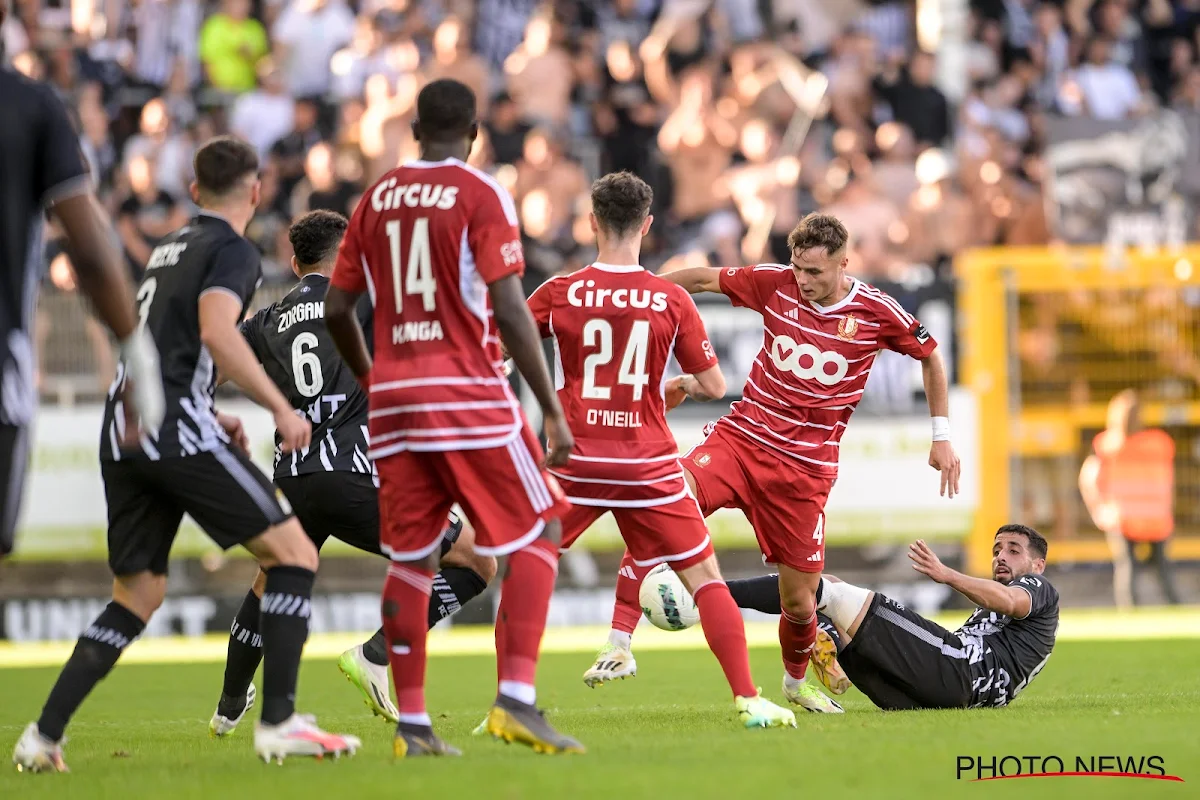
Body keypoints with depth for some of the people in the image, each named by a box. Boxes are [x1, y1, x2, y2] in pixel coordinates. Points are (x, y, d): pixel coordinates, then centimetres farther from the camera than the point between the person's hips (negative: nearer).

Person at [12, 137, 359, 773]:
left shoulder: (170, 249, 25)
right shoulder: (232, 251, -1)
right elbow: (217, 333, -19)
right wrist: (281, 409, -15)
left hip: (122, 433, 8)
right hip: (173, 429, -8)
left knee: (138, 594, 15)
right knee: (293, 554, -3)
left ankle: (44, 736, 6)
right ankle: (279, 722, -12)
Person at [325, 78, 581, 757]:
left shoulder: (377, 200, 11)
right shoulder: (481, 195, -4)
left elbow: (337, 309, 13)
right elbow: (510, 309, -12)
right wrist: (553, 410, -10)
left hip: (395, 395, 5)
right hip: (469, 396, -5)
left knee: (411, 557, 9)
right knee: (538, 536, 3)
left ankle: (411, 724, 7)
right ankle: (517, 700, -11)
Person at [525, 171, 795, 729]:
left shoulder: (559, 294, -3)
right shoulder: (672, 301, -3)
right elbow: (714, 386, 3)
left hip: (574, 465, 0)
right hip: (648, 467, 0)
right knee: (705, 577, 9)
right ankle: (748, 698, 0)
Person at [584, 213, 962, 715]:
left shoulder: (877, 313, -6)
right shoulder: (775, 284, -3)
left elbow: (930, 357, 11)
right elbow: (704, 278, 11)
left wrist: (942, 436, 10)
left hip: (804, 467, -1)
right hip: (741, 436, 1)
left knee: (799, 598, 3)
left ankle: (795, 682, 36)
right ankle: (619, 645, -26)